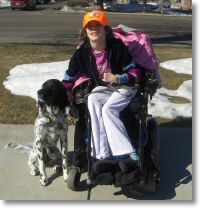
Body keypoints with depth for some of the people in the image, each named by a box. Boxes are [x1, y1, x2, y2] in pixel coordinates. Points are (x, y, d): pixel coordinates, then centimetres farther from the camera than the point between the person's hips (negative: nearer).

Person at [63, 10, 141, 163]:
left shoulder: (117, 47, -17)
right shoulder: (82, 52, -8)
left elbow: (135, 73, -12)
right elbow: (69, 78, 3)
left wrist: (117, 78, -28)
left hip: (124, 87, -3)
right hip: (102, 89, 3)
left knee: (107, 109, -31)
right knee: (92, 101, -30)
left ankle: (127, 152, -26)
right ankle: (101, 154, -31)